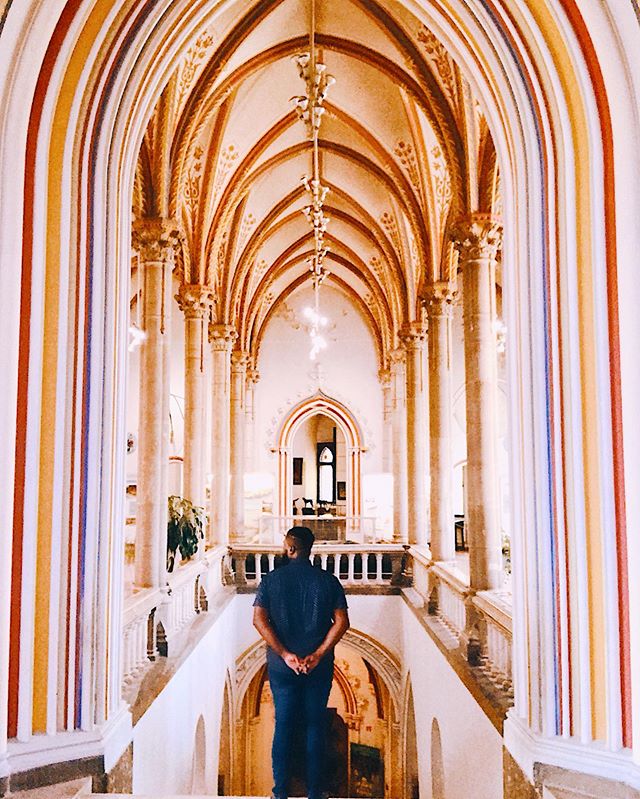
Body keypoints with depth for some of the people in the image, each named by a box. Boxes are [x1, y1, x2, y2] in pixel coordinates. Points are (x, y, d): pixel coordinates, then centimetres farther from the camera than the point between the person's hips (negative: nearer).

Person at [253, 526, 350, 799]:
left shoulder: (271, 580, -3)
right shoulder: (328, 581, -3)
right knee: (316, 726, 10)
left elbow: (259, 620, -10)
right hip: (319, 668, 0)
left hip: (281, 666, 0)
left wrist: (285, 654, -12)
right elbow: (341, 622, -9)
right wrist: (317, 656, -11)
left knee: (283, 726, 11)